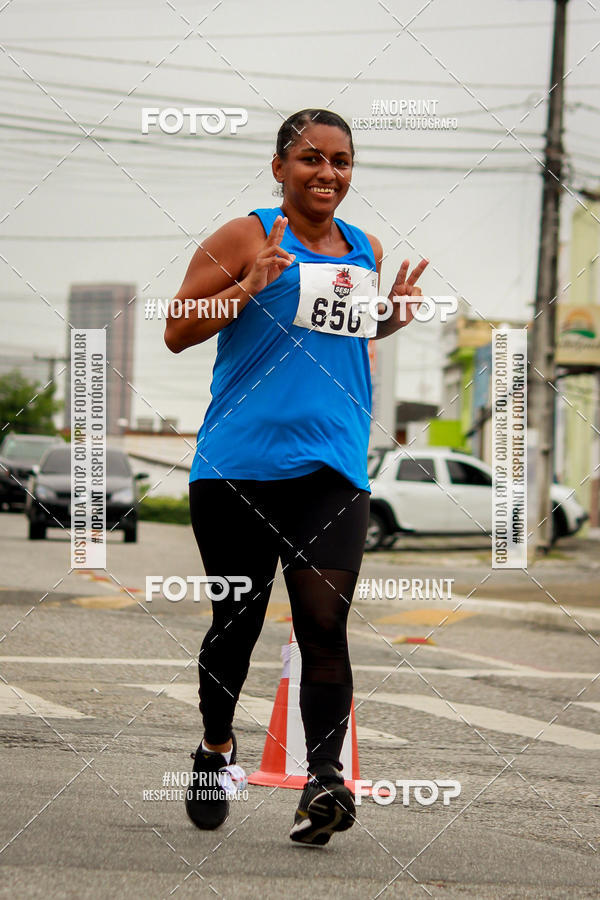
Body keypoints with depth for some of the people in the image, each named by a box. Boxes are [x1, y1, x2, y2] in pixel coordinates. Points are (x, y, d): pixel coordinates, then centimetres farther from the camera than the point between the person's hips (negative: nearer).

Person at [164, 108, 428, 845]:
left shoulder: (366, 250, 14)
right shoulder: (245, 239, -1)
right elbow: (177, 333, -2)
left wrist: (393, 319, 9)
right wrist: (251, 284, -16)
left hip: (332, 468, 3)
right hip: (236, 465, -2)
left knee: (323, 621, -12)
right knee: (236, 620, 8)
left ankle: (325, 781, -16)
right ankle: (216, 748, 31)